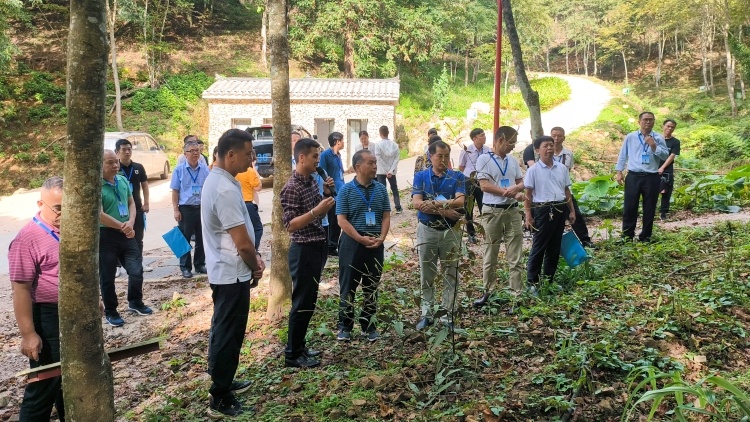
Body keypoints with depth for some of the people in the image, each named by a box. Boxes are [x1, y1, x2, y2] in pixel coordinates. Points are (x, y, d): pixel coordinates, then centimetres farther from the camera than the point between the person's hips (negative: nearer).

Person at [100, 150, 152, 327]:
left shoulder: (123, 181, 6)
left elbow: (131, 202, 12)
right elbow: (99, 215, -21)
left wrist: (130, 222, -7)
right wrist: (122, 226, -14)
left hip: (126, 234, 6)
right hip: (105, 236, -6)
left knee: (137, 270, 8)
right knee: (107, 277, 7)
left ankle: (135, 302, 31)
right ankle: (110, 312, 24)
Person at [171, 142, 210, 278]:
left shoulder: (205, 169, 4)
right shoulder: (179, 169, -2)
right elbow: (175, 191, -1)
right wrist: (176, 210, -7)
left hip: (202, 208, 3)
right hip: (186, 208, -2)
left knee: (202, 238, 10)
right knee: (185, 239, 5)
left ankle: (200, 264, 23)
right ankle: (185, 267, 13)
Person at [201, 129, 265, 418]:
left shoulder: (217, 180, 8)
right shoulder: (225, 189, -25)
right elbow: (242, 242, -23)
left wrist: (254, 256, 7)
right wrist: (256, 267, -6)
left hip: (223, 270, 10)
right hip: (233, 273, -10)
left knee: (224, 330, 21)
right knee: (229, 334, 1)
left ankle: (223, 382, 37)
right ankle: (220, 400, 13)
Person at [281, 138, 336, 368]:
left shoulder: (312, 181, 9)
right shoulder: (292, 188, -18)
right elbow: (290, 225, -23)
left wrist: (327, 195, 0)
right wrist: (317, 210, -30)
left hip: (318, 247, 9)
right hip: (304, 250, -9)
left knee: (309, 300, 16)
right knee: (301, 302, 0)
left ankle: (299, 346, 29)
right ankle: (292, 354, 12)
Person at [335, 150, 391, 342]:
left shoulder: (381, 189, 5)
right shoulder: (346, 190, -6)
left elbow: (386, 217, 6)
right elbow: (342, 220, -9)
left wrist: (381, 238, -10)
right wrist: (361, 238, -17)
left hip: (376, 245, 3)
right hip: (352, 243, -3)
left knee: (372, 287, 12)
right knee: (348, 287, 5)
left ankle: (369, 326, 25)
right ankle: (345, 326, 18)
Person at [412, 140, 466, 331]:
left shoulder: (457, 177, 1)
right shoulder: (420, 176, 1)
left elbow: (460, 202, -14)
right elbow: (417, 203, -12)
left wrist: (433, 204, -22)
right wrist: (445, 210, -18)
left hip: (451, 231, 0)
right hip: (427, 231, 0)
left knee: (450, 276, 6)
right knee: (426, 276, 8)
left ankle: (448, 315, 15)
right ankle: (426, 314, 19)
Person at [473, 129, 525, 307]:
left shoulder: (513, 161, 11)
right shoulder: (484, 159, -5)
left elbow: (521, 182, 14)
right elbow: (484, 185, -13)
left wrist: (516, 188, -10)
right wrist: (508, 191, -16)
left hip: (513, 210, 5)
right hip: (493, 211, -4)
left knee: (515, 255, 5)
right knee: (490, 254, 6)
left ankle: (517, 292, 12)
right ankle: (487, 291, 19)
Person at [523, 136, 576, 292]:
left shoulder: (562, 168, 8)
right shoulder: (533, 170, -6)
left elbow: (566, 190, 16)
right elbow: (528, 194, -7)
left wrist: (571, 210, 13)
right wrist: (528, 215, -12)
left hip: (560, 209, 5)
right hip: (542, 210, -5)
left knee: (554, 248, 11)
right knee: (539, 247, -1)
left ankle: (548, 280, 23)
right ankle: (532, 282, 7)